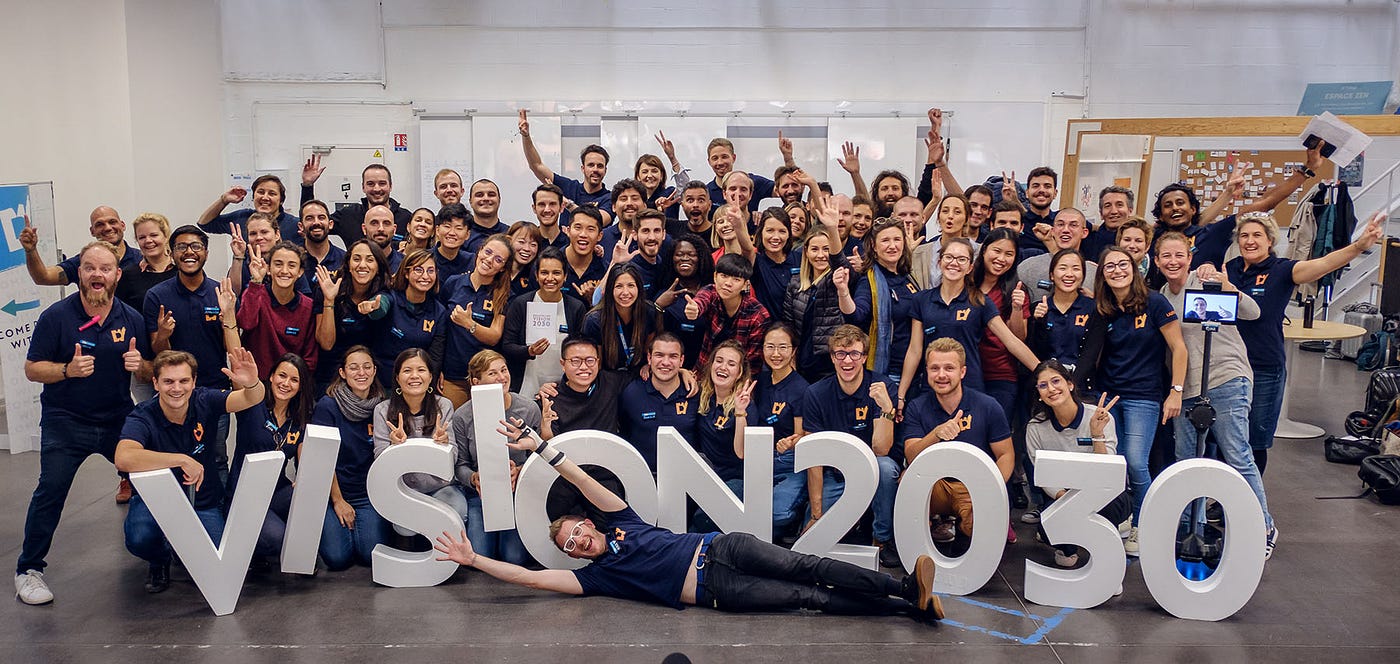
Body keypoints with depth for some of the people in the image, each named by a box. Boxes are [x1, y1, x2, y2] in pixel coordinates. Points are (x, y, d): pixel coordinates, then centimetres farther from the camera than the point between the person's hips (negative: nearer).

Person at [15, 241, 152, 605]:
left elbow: (149, 374, 8)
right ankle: (28, 569, 4)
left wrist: (139, 364, -16)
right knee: (51, 490, -10)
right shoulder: (56, 316, -7)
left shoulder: (132, 318, 2)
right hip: (65, 422, -3)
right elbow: (32, 368, -6)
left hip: (119, 420, 3)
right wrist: (68, 370, -25)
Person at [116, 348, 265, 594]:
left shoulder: (204, 401, -12)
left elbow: (252, 399, -26)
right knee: (139, 538, -32)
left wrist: (251, 383, -51)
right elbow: (123, 459, -39)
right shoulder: (142, 418, -20)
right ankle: (160, 561, 7)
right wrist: (182, 459, -42)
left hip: (203, 501, 2)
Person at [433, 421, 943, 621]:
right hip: (714, 590, -2)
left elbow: (584, 480, 15)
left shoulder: (623, 521, 18)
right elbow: (530, 577, 5)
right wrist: (473, 558, 4)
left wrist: (541, 447, 11)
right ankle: (912, 607, -22)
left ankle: (907, 588, -19)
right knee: (809, 598, -15)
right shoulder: (596, 575, 11)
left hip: (720, 547, 2)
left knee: (805, 568, -18)